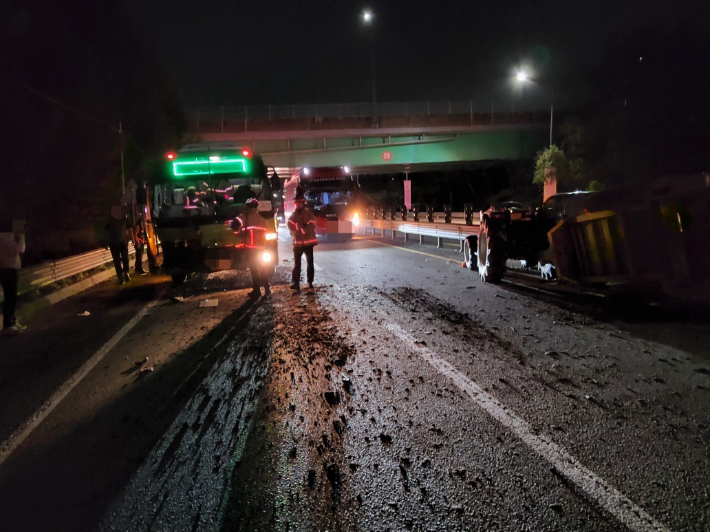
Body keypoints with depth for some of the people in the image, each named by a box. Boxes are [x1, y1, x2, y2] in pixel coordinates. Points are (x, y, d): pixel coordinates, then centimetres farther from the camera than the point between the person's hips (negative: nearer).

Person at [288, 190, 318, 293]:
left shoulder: (309, 214, 1)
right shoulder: (293, 216, 8)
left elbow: (311, 227, -10)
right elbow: (292, 228, -5)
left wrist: (300, 228, -14)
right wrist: (304, 228, -14)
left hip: (308, 242, -1)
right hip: (297, 243, 1)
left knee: (310, 263, 6)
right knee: (297, 264, 0)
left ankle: (310, 283, 15)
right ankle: (295, 283, 0)